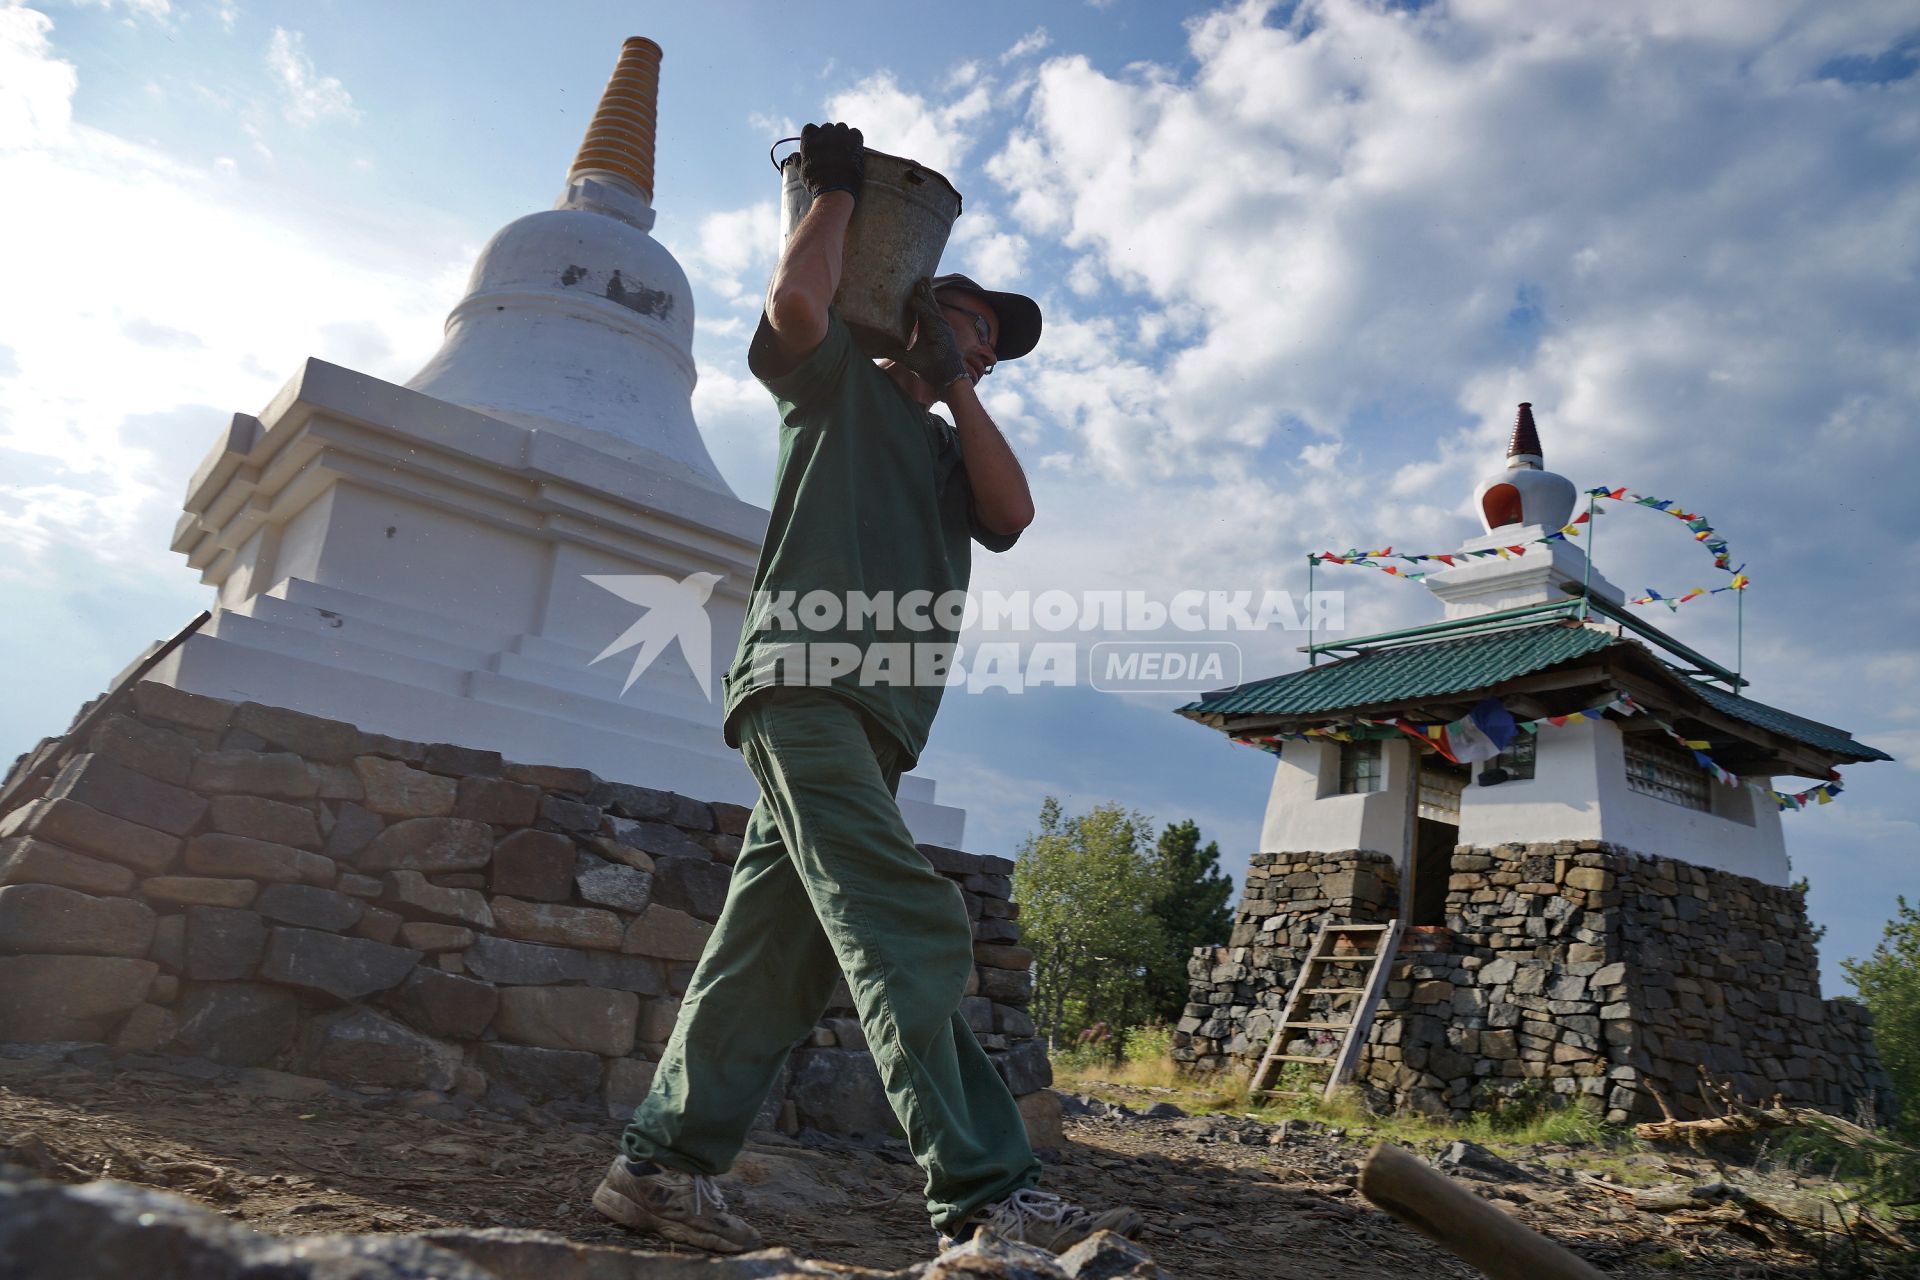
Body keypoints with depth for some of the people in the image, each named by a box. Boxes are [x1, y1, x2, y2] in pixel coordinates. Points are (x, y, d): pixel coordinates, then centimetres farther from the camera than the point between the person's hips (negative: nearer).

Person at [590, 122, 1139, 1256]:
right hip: (808, 681, -7)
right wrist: (839, 187, 9)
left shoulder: (951, 448, 32)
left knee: (776, 956, 4)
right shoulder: (841, 378, 14)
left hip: (878, 718, 8)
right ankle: (984, 1195, -23)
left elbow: (1011, 514, 12)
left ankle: (662, 1164, 12)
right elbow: (797, 297, -8)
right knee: (909, 928, -20)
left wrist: (961, 388, 14)